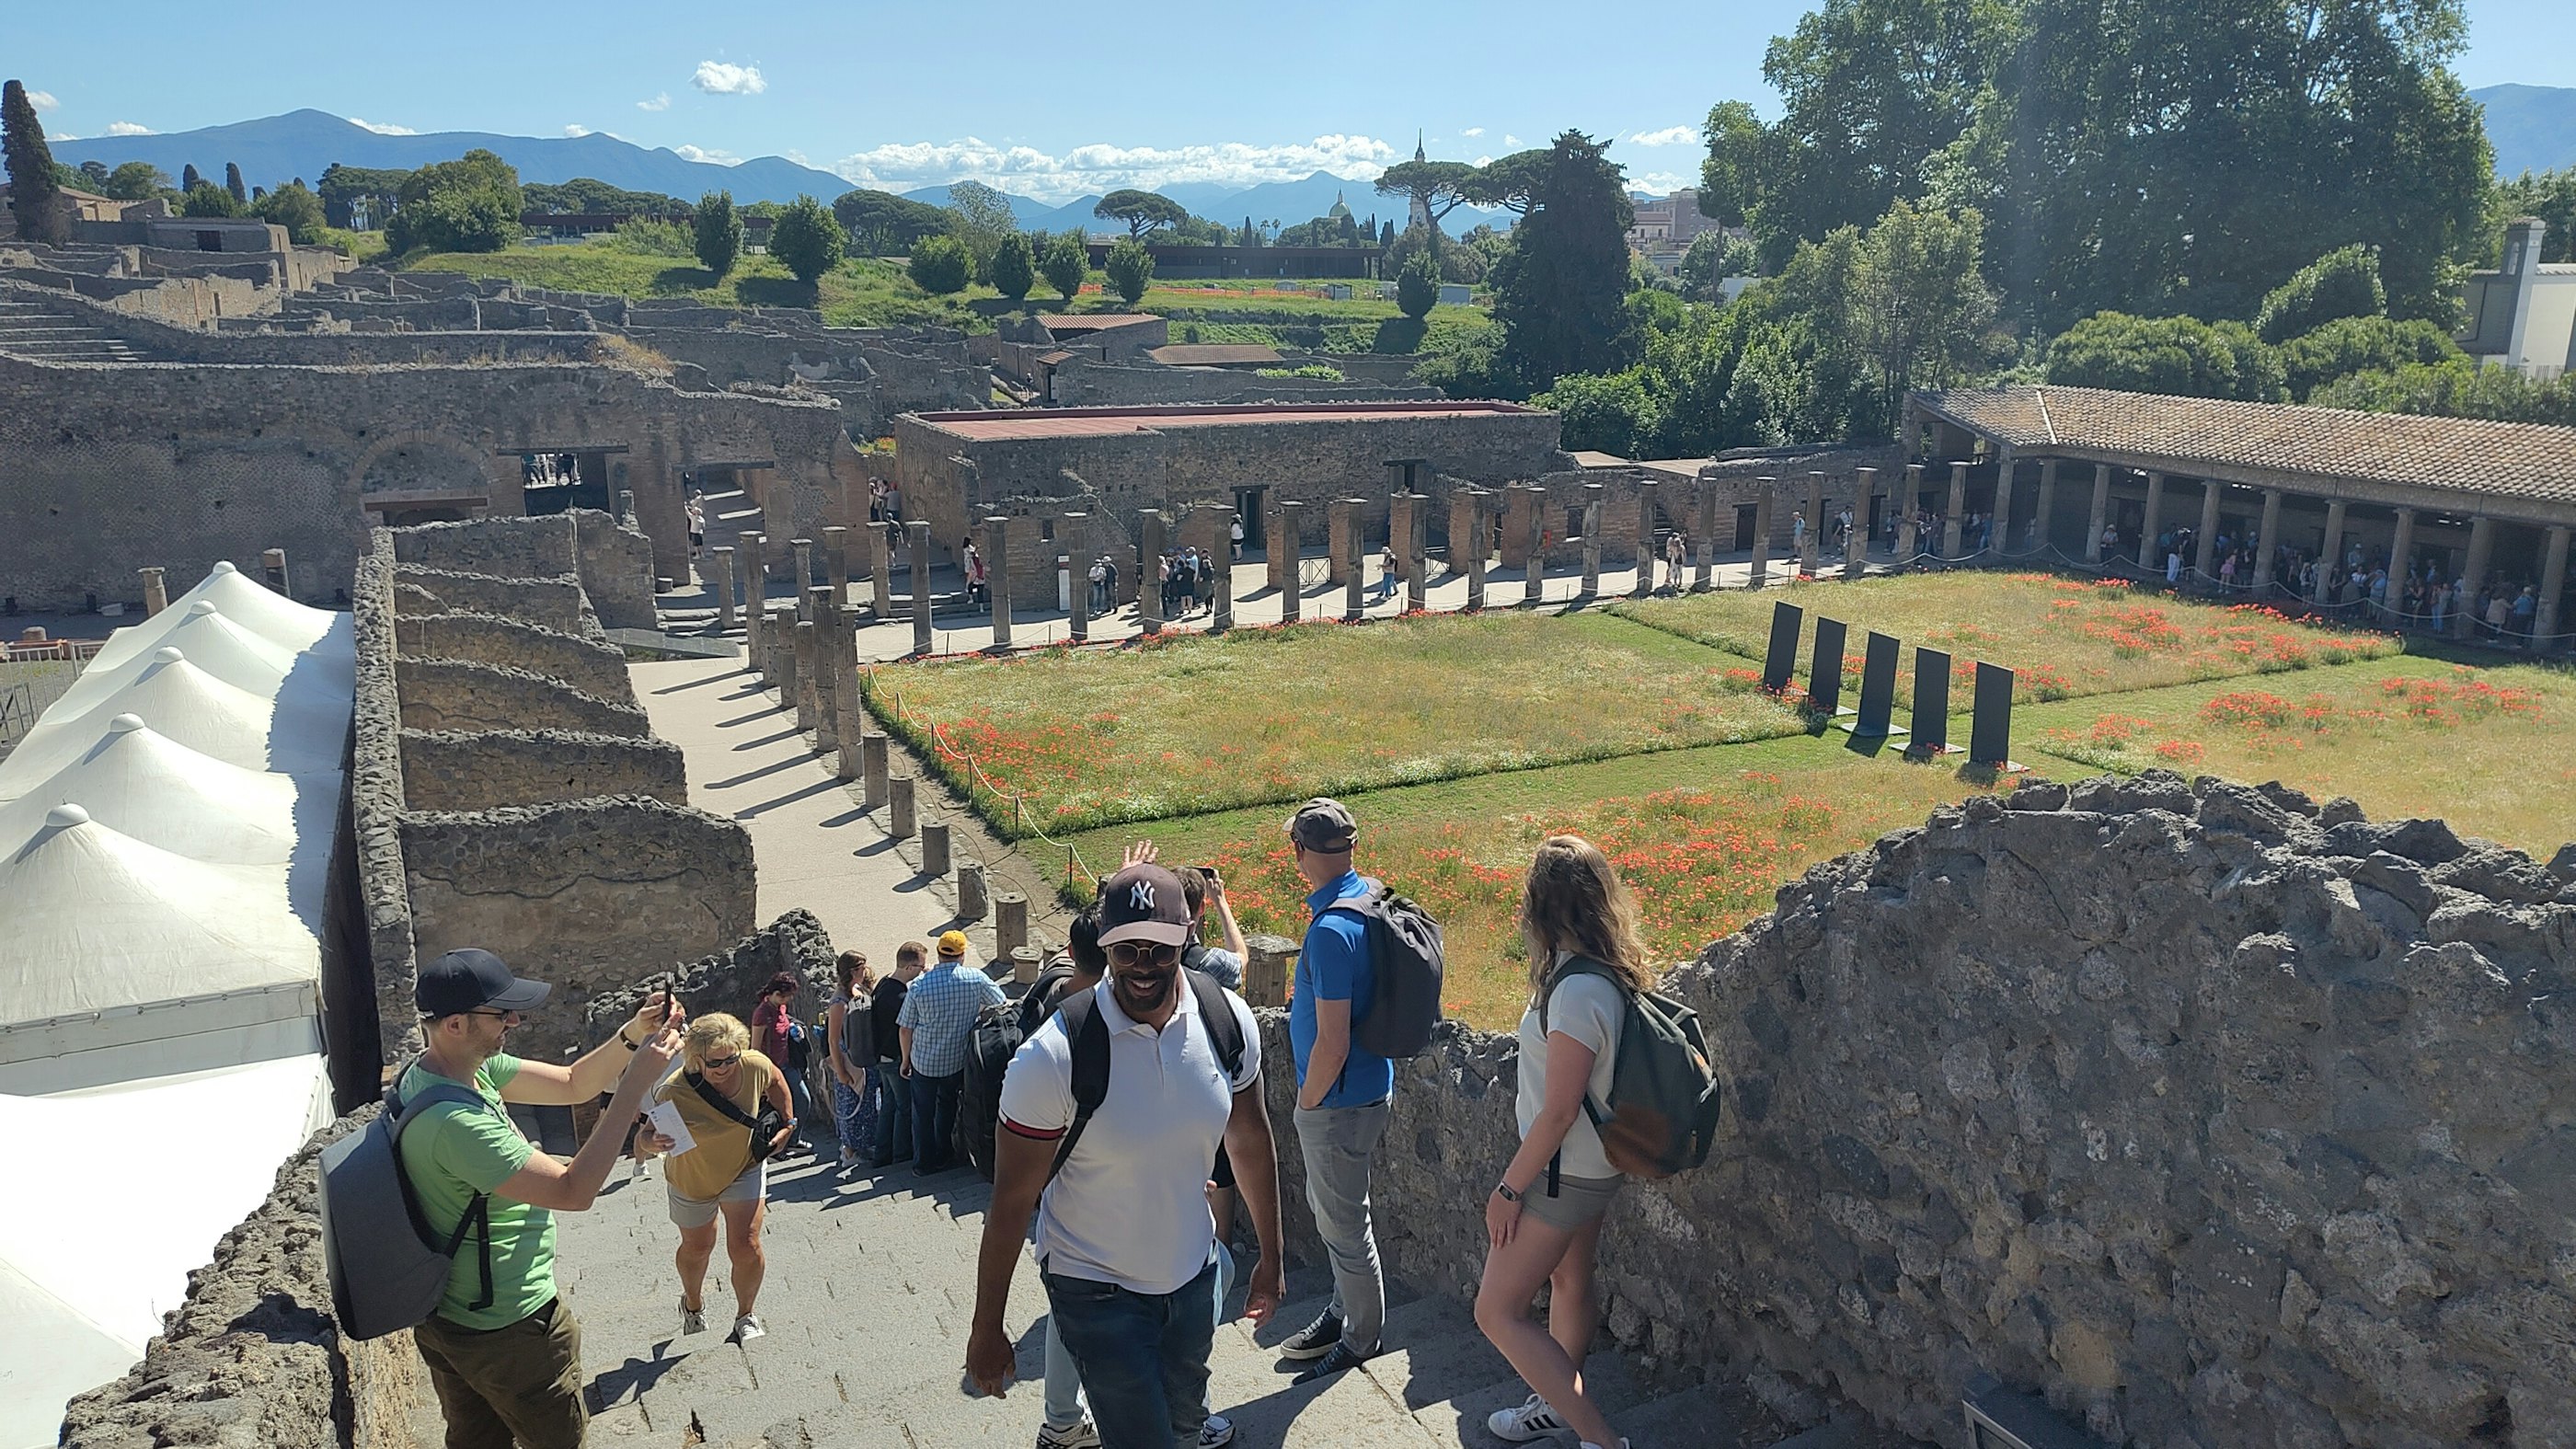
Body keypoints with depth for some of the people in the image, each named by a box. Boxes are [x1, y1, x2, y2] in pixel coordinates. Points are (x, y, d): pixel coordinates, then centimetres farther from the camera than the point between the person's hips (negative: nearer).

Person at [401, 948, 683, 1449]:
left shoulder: (459, 1068, -4)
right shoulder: (455, 1120, -34)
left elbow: (572, 1085, 2)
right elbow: (575, 1191, -34)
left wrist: (633, 1034, -14)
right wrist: (637, 1081, -35)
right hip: (507, 1330, -9)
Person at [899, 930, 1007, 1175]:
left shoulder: (919, 986, -15)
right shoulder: (977, 979, -14)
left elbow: (906, 1029, -8)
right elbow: (1002, 1004, 2)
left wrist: (906, 1059, 6)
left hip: (924, 1061, -1)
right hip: (958, 1061, 1)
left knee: (923, 1113, 16)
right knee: (947, 1108, 23)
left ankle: (924, 1162, 26)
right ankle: (944, 1157, 34)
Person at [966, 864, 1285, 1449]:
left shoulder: (1228, 1019, -14)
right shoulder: (1052, 1058, -28)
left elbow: (1249, 1140, 2)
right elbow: (1012, 1201, -18)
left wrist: (1270, 1256, 9)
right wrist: (986, 1329, -10)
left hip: (1192, 1275, 5)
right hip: (1097, 1291, -4)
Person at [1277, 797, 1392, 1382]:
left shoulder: (1332, 930, -29)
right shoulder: (1370, 897, 0)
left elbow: (1332, 1043, -27)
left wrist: (1308, 1102, -13)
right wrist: (1307, 993, 17)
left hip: (1339, 1101, -9)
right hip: (1367, 1087, 9)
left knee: (1342, 1222, 10)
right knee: (1325, 1204, 25)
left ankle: (1359, 1338, 29)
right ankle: (1344, 1310, 43)